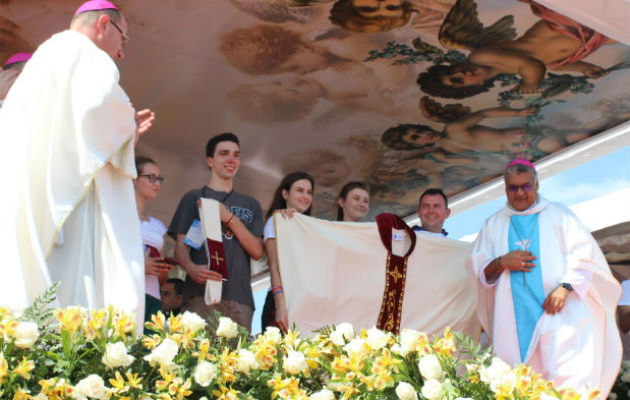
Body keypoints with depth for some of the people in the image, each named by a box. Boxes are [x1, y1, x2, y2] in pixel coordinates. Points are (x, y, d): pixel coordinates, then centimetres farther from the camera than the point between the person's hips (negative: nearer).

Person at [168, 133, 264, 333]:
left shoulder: (250, 205, 24)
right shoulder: (194, 198, 15)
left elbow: (257, 252, 11)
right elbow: (181, 246, 6)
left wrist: (229, 218, -2)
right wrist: (191, 268, -18)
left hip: (240, 297, 3)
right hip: (202, 294, -3)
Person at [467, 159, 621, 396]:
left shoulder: (558, 214, 13)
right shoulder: (493, 225, 18)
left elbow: (583, 253, 2)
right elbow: (477, 269, 14)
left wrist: (565, 287, -13)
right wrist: (501, 263, -7)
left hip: (558, 313, -2)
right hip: (515, 320, 2)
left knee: (568, 378, -14)